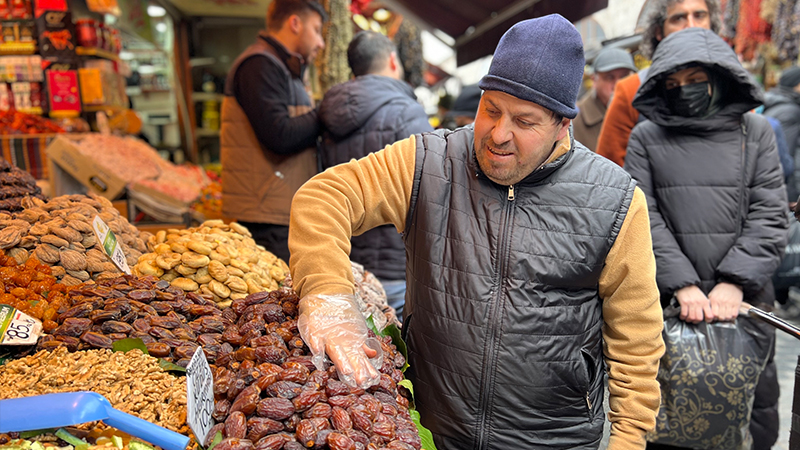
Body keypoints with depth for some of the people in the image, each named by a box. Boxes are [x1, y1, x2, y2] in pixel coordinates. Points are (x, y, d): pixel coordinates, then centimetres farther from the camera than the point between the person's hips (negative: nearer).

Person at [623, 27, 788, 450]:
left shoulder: (756, 131, 7)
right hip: (669, 303, -1)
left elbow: (769, 216, 0)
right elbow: (644, 218, -4)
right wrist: (683, 285, -14)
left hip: (743, 300, 1)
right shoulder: (646, 138, 4)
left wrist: (735, 283, -13)